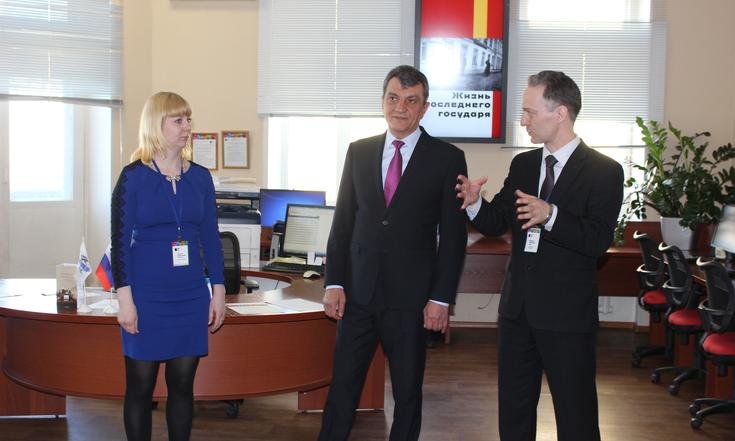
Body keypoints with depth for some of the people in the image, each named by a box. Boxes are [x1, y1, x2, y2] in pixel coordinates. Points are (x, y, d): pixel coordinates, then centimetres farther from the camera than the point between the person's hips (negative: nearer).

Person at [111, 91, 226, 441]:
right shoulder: (133, 176, -4)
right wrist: (124, 298, -11)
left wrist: (219, 291, 6)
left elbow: (211, 238, 9)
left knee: (182, 383, 9)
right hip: (146, 295, -3)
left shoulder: (200, 177, 5)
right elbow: (120, 241, -6)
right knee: (140, 385, 5)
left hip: (191, 295, 3)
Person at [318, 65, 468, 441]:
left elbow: (453, 236, -4)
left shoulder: (447, 159, -2)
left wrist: (441, 298, -8)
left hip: (410, 297, -2)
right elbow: (342, 222, 8)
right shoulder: (359, 152, 7)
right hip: (358, 292, 3)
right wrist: (334, 283, 1)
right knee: (343, 385, 6)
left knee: (408, 389, 10)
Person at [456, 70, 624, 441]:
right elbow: (497, 222, 8)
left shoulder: (604, 171, -10)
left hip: (567, 313, -6)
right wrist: (475, 203, -12)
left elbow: (598, 241, -18)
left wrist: (551, 215, -33)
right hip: (518, 308, 6)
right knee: (513, 408, 17)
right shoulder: (522, 164, 8)